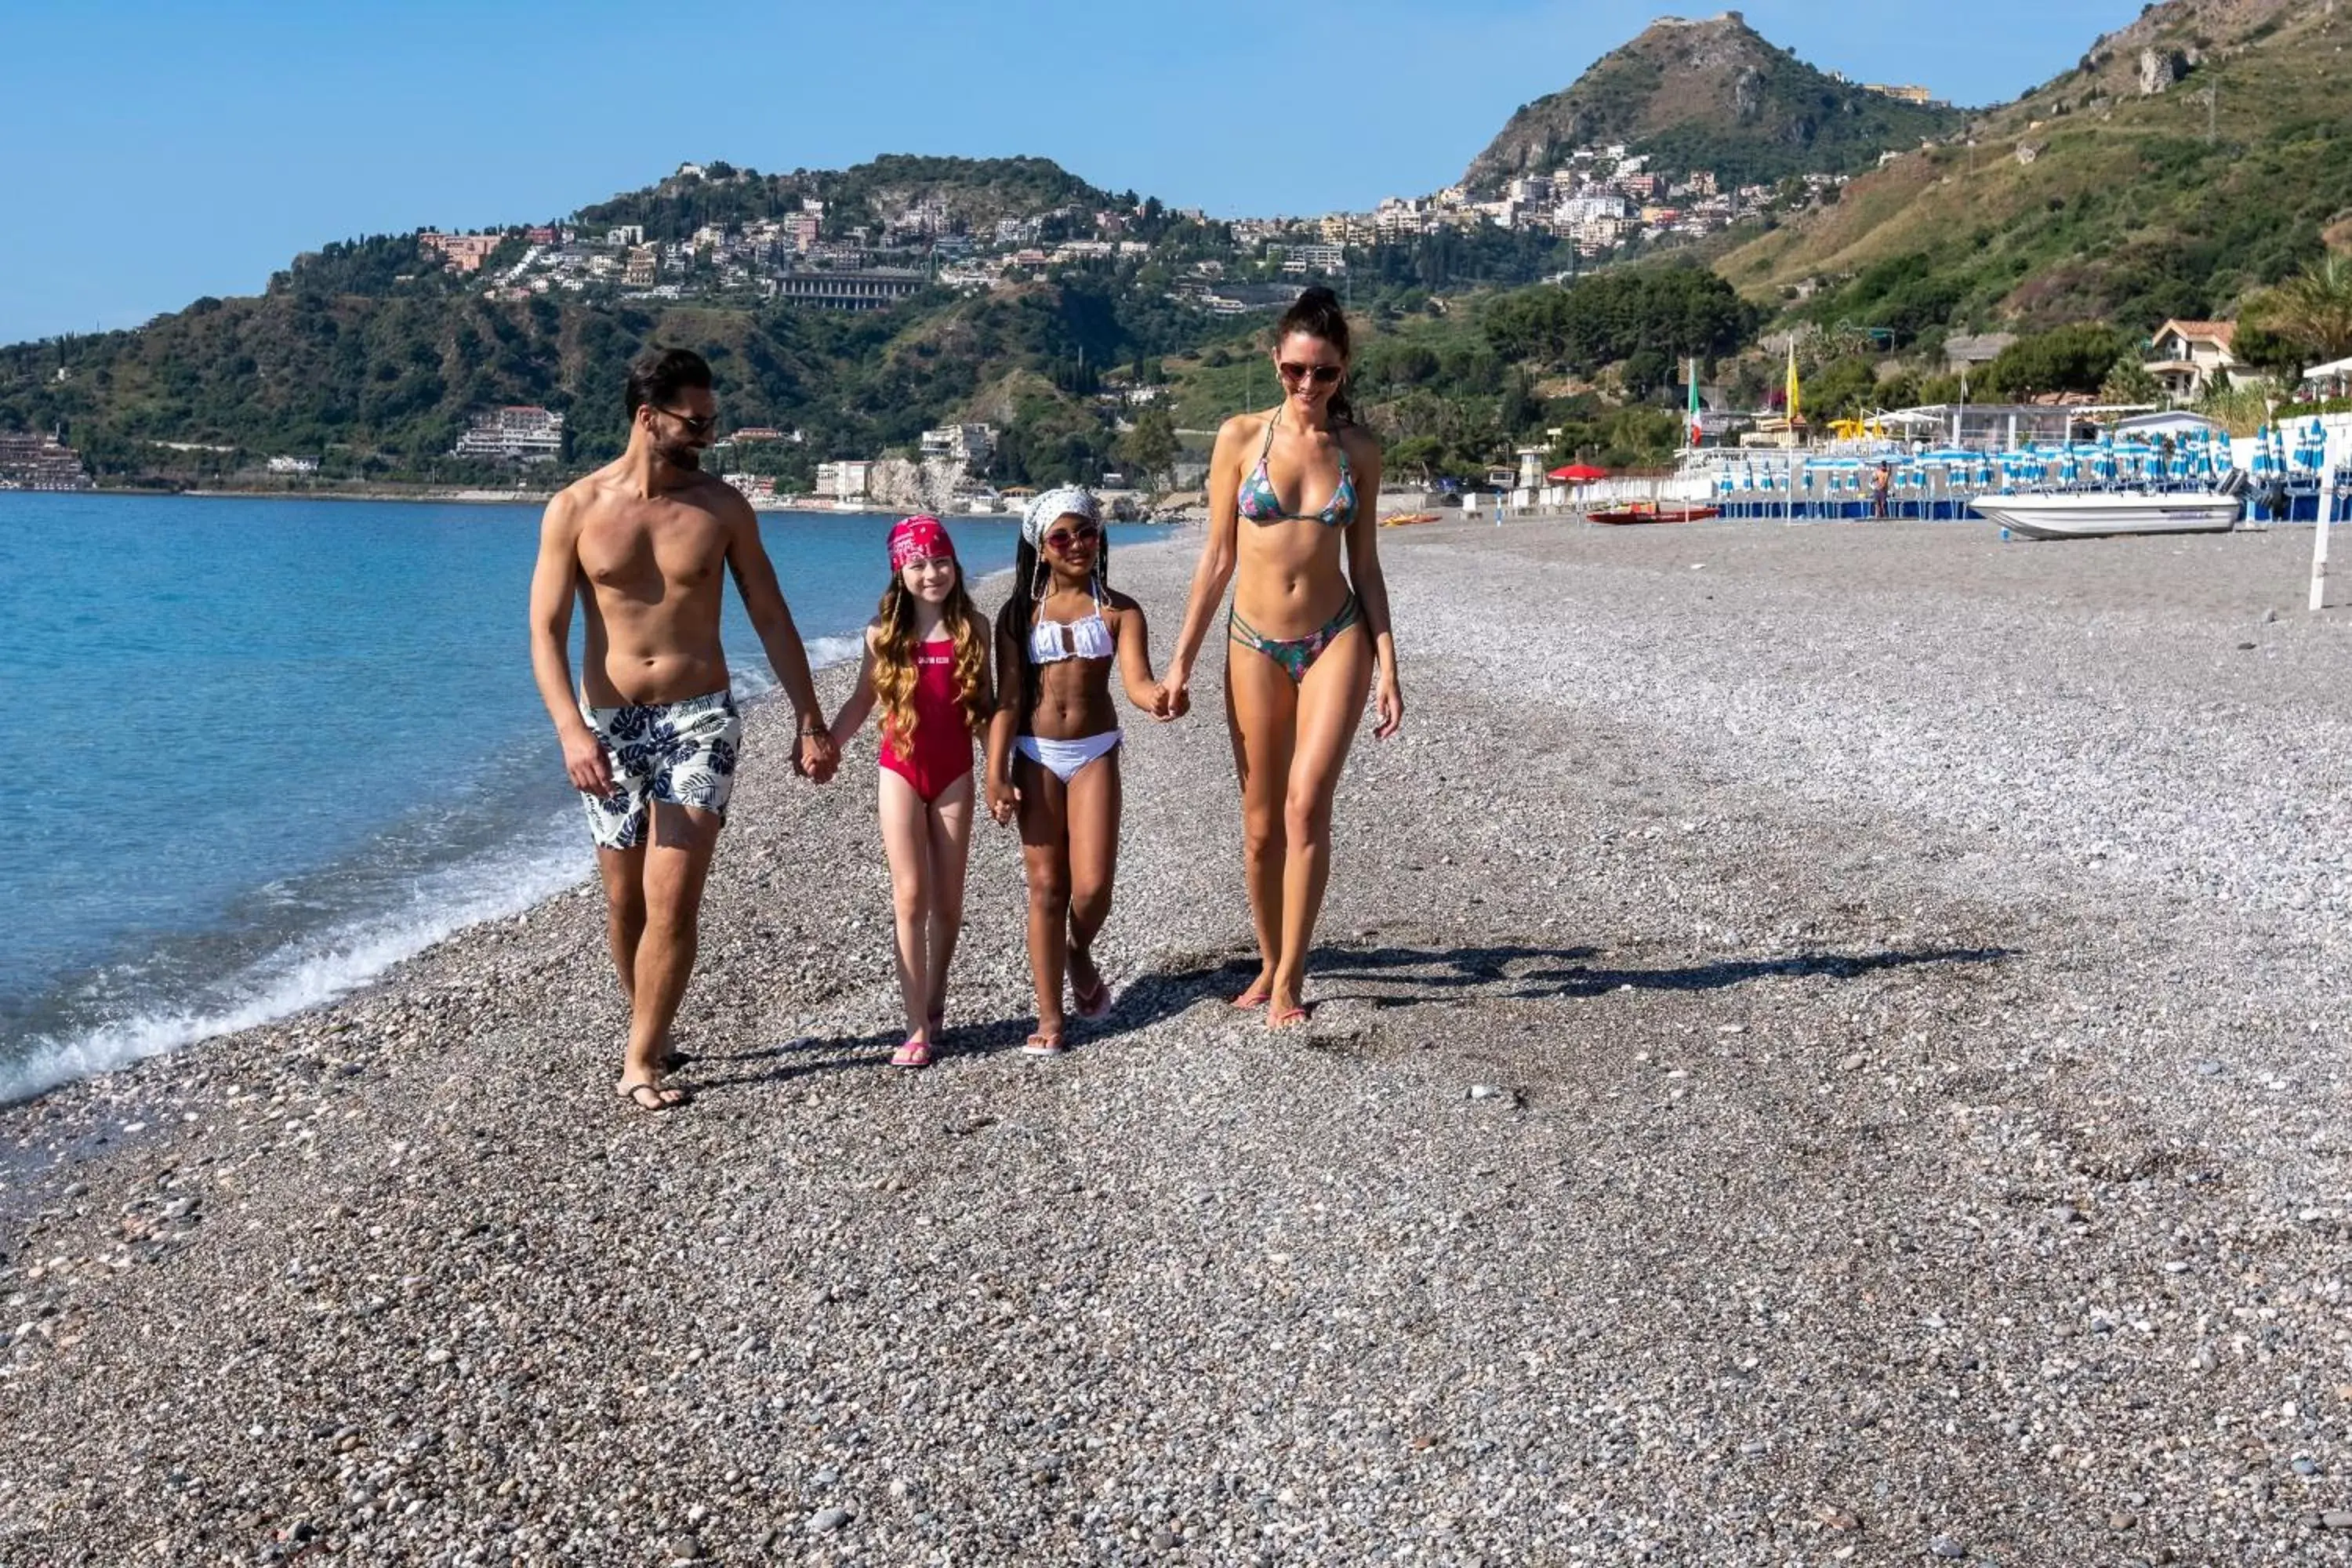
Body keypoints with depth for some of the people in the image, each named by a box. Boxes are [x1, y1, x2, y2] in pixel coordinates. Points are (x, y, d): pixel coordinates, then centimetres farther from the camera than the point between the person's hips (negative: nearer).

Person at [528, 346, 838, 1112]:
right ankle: (651, 1028, 32)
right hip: (608, 724, 1)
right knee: (626, 904, 12)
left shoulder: (722, 506, 0)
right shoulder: (575, 509, -3)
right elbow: (546, 632, -6)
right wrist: (571, 731, -20)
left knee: (672, 902, -9)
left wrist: (809, 721, 4)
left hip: (699, 719, -1)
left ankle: (641, 1061, 1)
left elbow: (771, 620, 6)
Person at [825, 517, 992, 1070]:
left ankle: (935, 1006, 27)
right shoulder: (884, 633, -3)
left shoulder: (973, 629, -1)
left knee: (947, 901, 8)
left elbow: (984, 704, 5)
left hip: (954, 774, 1)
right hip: (901, 772, -1)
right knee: (911, 898, -4)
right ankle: (918, 1027, -1)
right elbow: (862, 700, 6)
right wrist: (825, 745, -8)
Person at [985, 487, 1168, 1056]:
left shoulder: (1119, 611, 0)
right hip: (1035, 754, 0)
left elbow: (1136, 681, -15)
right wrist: (996, 774, -9)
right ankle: (1050, 1017, 8)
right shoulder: (1019, 613, 2)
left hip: (1095, 751, 0)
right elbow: (1007, 697, -2)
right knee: (1046, 886, 1)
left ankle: (1080, 955, 28)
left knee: (1092, 885, -8)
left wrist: (1158, 698, -39)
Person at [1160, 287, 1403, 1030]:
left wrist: (1386, 666, 0)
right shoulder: (1242, 437, -3)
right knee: (1262, 824, 6)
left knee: (1307, 803, -14)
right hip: (1256, 644, 0)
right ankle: (1270, 963, 25)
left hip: (1336, 639, 0)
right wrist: (1181, 660, 1)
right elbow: (1217, 559, 1)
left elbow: (1364, 563, 6)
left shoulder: (1358, 448, 2)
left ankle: (1291, 977, -4)